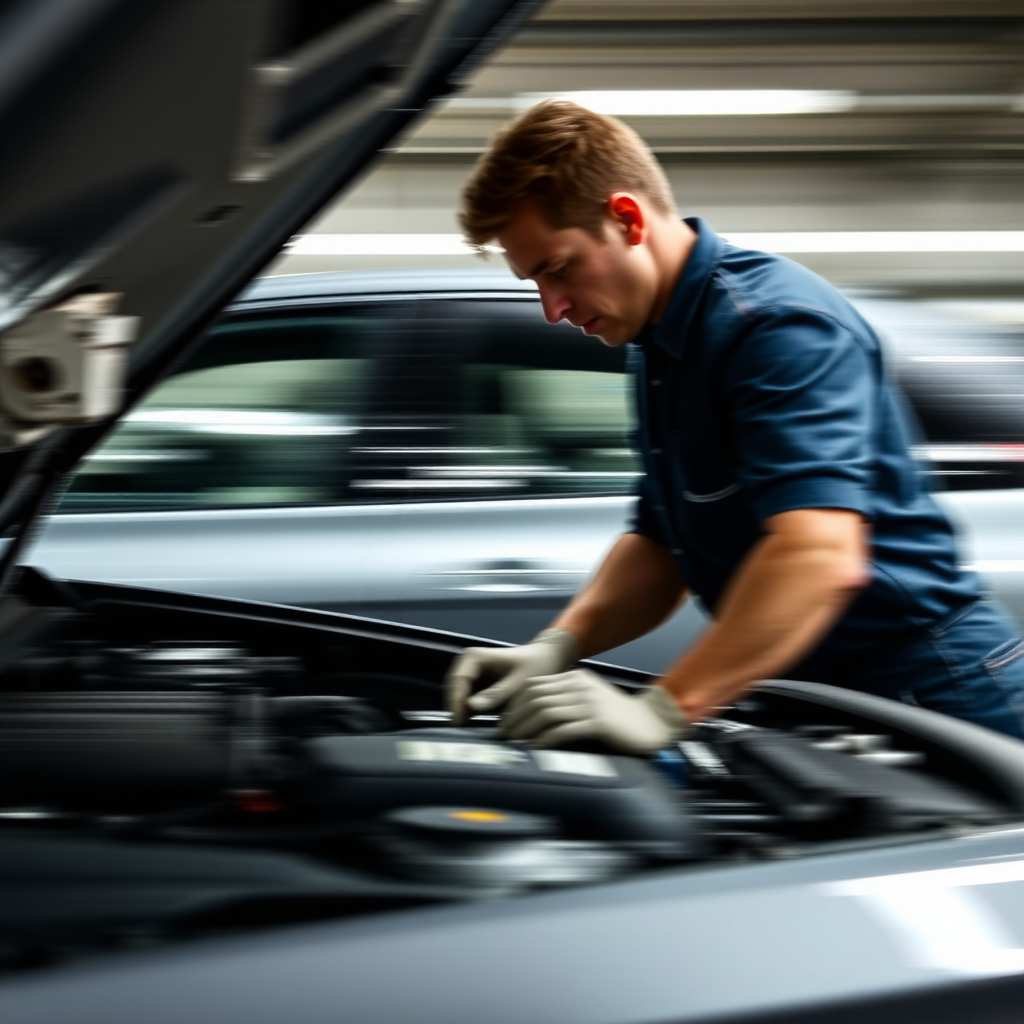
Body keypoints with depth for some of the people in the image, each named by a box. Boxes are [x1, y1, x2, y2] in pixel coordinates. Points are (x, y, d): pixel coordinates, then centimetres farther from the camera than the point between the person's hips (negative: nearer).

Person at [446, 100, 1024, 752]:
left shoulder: (778, 322, -20)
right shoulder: (657, 347, 13)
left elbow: (822, 557, -34)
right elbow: (662, 544, 15)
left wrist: (661, 710, -38)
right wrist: (559, 647, -3)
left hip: (927, 692, -9)